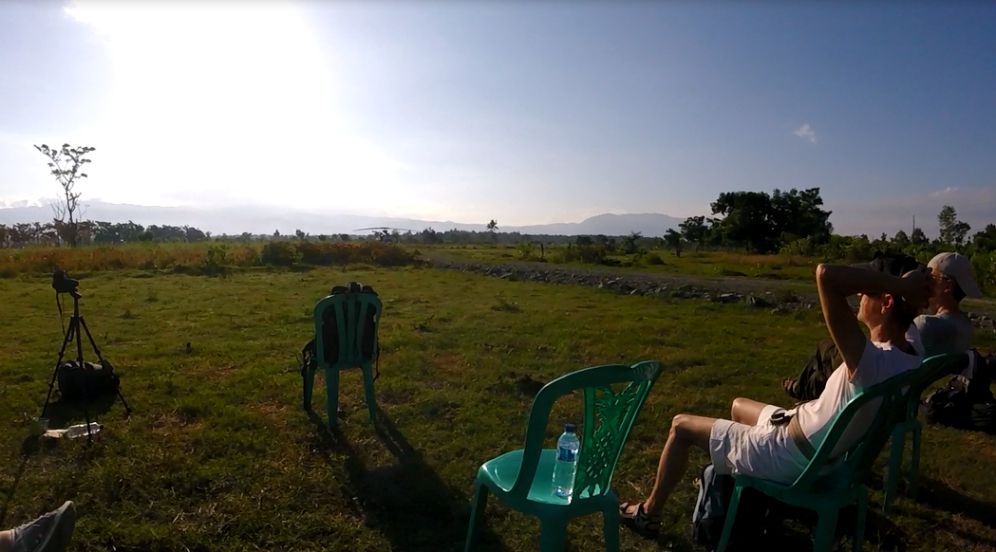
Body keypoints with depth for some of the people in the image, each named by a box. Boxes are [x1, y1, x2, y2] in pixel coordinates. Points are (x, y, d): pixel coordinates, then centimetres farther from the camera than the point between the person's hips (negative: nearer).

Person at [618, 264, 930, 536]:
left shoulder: (869, 361, -36)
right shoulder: (911, 358, -9)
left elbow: (826, 275, -47)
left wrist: (901, 284, -36)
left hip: (790, 457, -9)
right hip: (822, 449, 9)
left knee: (681, 426, 6)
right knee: (739, 406, 32)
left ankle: (649, 513, 25)